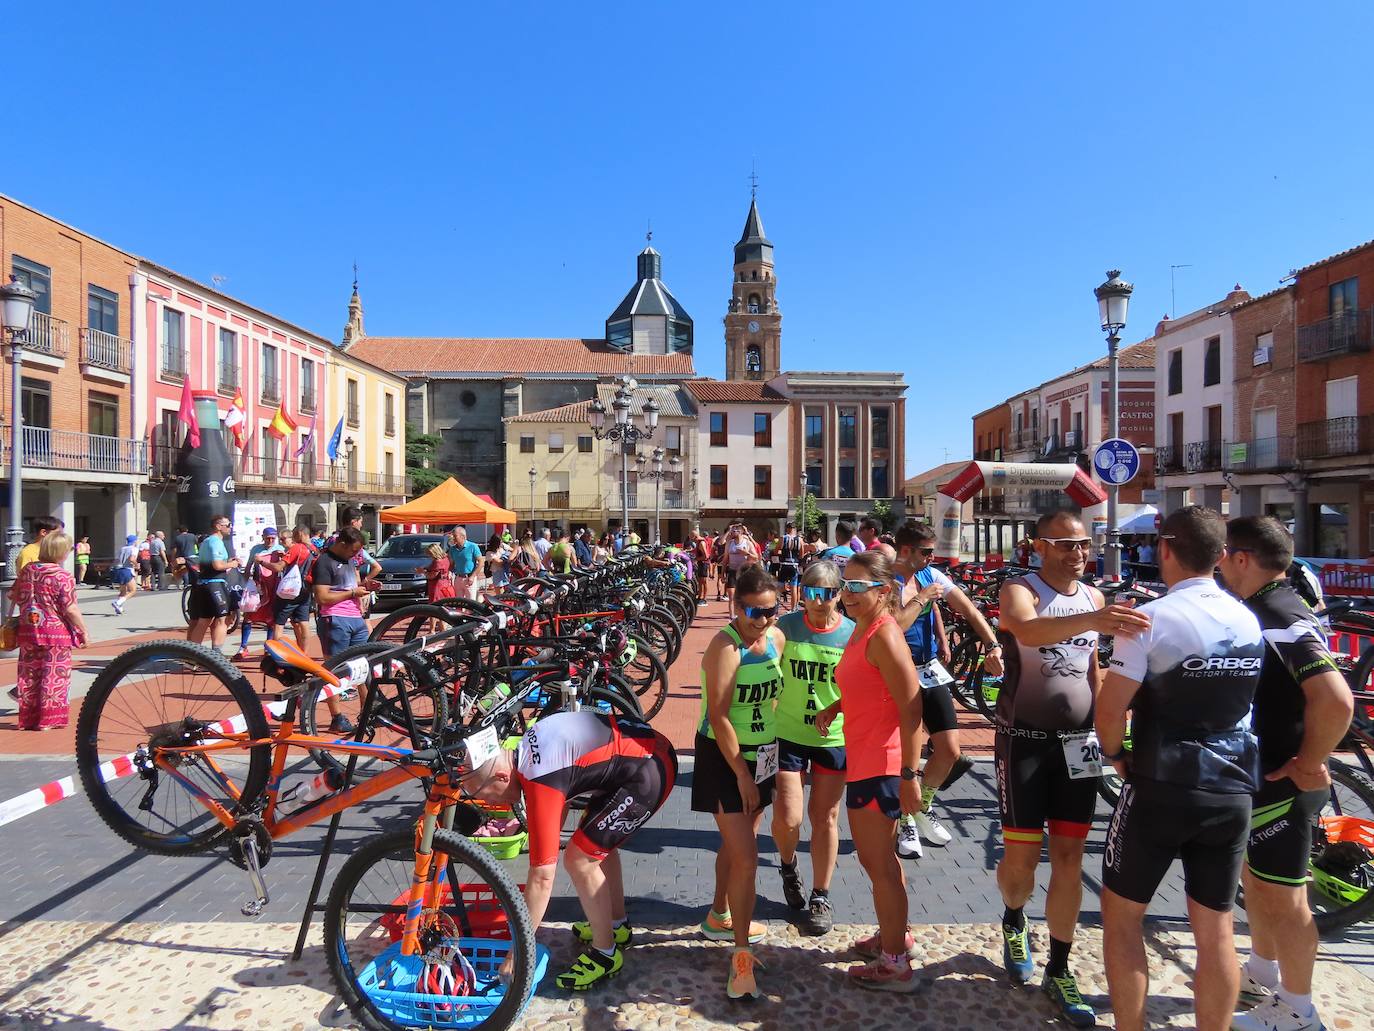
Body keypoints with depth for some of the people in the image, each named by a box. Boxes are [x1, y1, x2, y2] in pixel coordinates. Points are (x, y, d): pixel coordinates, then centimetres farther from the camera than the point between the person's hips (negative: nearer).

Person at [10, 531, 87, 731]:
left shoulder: (28, 570, 3)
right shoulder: (63, 576, -15)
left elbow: (14, 596, 14)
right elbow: (70, 610, -17)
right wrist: (83, 631, -8)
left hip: (28, 631, 6)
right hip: (56, 633, -6)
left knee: (29, 675, 14)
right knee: (55, 676, 4)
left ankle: (28, 719, 22)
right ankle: (48, 720, 6)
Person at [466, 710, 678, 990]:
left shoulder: (539, 783, -22)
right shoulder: (523, 751, 3)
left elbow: (542, 877, -18)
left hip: (650, 771, -10)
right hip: (649, 747, 10)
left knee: (580, 860, -5)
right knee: (598, 841, 25)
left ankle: (605, 954, 12)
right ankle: (618, 925, 41)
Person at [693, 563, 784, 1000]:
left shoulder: (776, 638, -3)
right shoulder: (725, 646, -23)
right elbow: (719, 717, -23)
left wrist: (768, 755, 9)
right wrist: (742, 776, -20)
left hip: (761, 753, 7)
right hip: (724, 757, -7)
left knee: (735, 844, 22)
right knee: (745, 857, -8)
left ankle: (720, 918, 42)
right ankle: (741, 954, 5)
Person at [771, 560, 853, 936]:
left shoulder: (852, 633, -8)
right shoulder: (786, 626, -8)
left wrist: (835, 710, -14)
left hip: (834, 737, 0)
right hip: (788, 734, 0)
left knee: (825, 817, 10)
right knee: (787, 818, -3)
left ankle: (820, 898, 28)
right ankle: (788, 866, 32)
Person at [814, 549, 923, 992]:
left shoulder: (884, 636, -20)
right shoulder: (862, 629, 8)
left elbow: (912, 708, -23)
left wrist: (909, 776, -23)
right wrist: (834, 707, 7)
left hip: (879, 764, -10)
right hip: (863, 759, 10)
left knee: (878, 861, 4)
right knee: (879, 856, 23)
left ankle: (895, 965, 19)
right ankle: (896, 935, 42)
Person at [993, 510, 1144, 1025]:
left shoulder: (1094, 597, 6)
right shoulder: (1019, 590, -12)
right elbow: (1029, 630, -37)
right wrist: (1091, 620, -52)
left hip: (1078, 741, 4)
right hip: (1025, 740, -4)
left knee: (1069, 859, 6)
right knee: (1022, 854, 2)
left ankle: (1058, 972, 19)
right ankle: (1014, 922, 34)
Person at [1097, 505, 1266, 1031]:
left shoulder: (1152, 618, -15)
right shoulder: (1250, 621, 4)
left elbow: (1110, 709, -17)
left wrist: (1114, 754, 0)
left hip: (1160, 789, -5)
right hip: (1232, 791, 5)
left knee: (1121, 916, 11)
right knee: (1215, 929, 15)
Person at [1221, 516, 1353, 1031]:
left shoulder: (1282, 621, -25)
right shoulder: (1269, 611, 6)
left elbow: (1336, 700, -35)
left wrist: (1310, 764, -23)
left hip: (1283, 783, -10)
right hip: (1259, 775, 10)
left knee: (1281, 897, 5)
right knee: (1255, 878, 23)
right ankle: (1261, 977, 41)